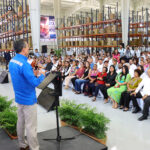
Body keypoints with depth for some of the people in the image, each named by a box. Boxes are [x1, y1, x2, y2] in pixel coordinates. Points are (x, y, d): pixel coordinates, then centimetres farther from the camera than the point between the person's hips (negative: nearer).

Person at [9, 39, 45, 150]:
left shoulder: (12, 62, 3)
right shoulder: (24, 64, -26)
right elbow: (35, 83, -27)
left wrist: (33, 74, 7)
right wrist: (41, 75, -9)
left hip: (19, 98, 9)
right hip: (28, 99, -9)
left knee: (21, 122, 20)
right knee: (31, 126, 1)